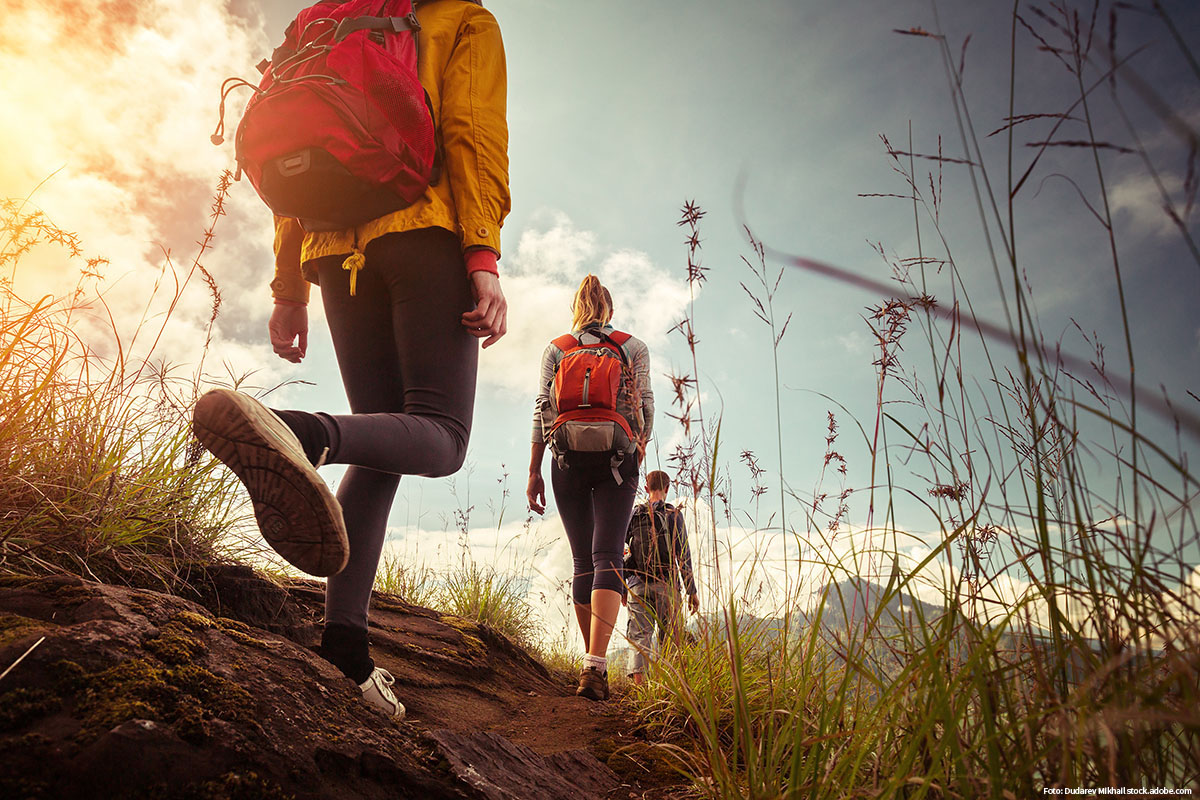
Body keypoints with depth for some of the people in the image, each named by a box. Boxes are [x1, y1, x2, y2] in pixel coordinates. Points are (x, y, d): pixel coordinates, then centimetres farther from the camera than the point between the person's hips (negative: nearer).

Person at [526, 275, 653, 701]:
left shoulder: (555, 349, 10)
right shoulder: (635, 347, 8)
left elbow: (543, 411, 3)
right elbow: (645, 407, 3)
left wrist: (534, 471, 5)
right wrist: (640, 446, 20)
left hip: (569, 460, 2)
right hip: (617, 459, -2)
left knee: (583, 562, 10)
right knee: (607, 557, -9)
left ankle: (593, 663, 16)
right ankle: (595, 665, -24)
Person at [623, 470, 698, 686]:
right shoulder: (673, 514, 0)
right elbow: (683, 554, -5)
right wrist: (692, 591, -2)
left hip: (637, 584, 2)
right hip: (665, 583, -2)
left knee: (640, 634, 0)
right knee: (668, 637, 6)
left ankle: (639, 680, -14)